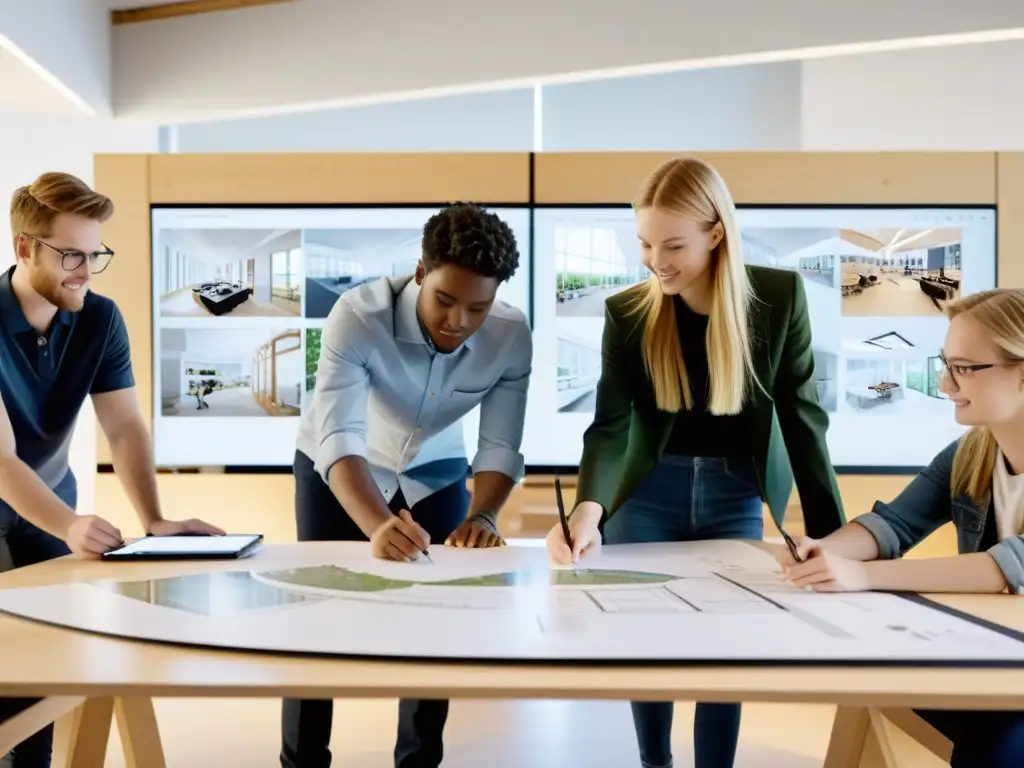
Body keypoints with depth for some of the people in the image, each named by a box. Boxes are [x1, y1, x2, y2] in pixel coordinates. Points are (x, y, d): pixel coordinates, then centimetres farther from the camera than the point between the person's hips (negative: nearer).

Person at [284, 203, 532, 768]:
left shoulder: (512, 336, -25)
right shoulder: (358, 315, -35)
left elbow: (500, 447, -20)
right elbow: (339, 438, -42)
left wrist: (481, 517, -38)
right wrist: (379, 525, -58)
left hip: (434, 473, 3)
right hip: (337, 470, -2)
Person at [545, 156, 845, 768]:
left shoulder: (780, 295, -10)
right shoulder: (627, 313, -10)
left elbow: (801, 414, -5)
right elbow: (610, 424, -16)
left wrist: (831, 530, -6)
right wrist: (589, 510, -35)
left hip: (737, 499, 0)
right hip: (648, 496, 1)